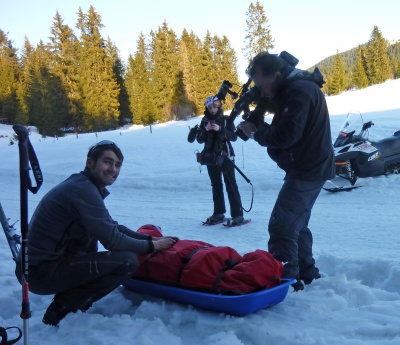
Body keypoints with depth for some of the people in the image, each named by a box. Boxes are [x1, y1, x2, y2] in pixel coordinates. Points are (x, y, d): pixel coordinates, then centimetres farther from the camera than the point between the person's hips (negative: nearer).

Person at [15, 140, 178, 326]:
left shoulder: (86, 186, 12)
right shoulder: (83, 190, -18)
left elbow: (113, 227, 19)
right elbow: (112, 240, -18)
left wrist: (150, 238, 11)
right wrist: (150, 246, -4)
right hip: (42, 271, -10)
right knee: (127, 261, -18)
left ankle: (67, 299, 15)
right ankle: (62, 307, -5)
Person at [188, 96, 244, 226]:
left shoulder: (226, 119, -2)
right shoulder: (204, 121, 7)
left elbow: (234, 136, -9)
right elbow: (200, 140, 3)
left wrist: (220, 130, -20)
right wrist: (205, 130, -14)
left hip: (225, 156, -4)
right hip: (211, 157, 4)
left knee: (231, 185, -5)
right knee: (216, 186, 11)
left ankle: (237, 215, -6)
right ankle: (219, 213, 20)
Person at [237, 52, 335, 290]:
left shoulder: (300, 91, -21)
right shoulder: (291, 88, 11)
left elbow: (286, 134, -28)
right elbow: (280, 128, 11)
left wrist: (255, 132, -13)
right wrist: (261, 104, -5)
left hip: (308, 170, -11)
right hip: (308, 167, 11)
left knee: (281, 226, -11)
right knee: (296, 224, 20)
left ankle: (285, 279, -5)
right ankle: (307, 273, 32)